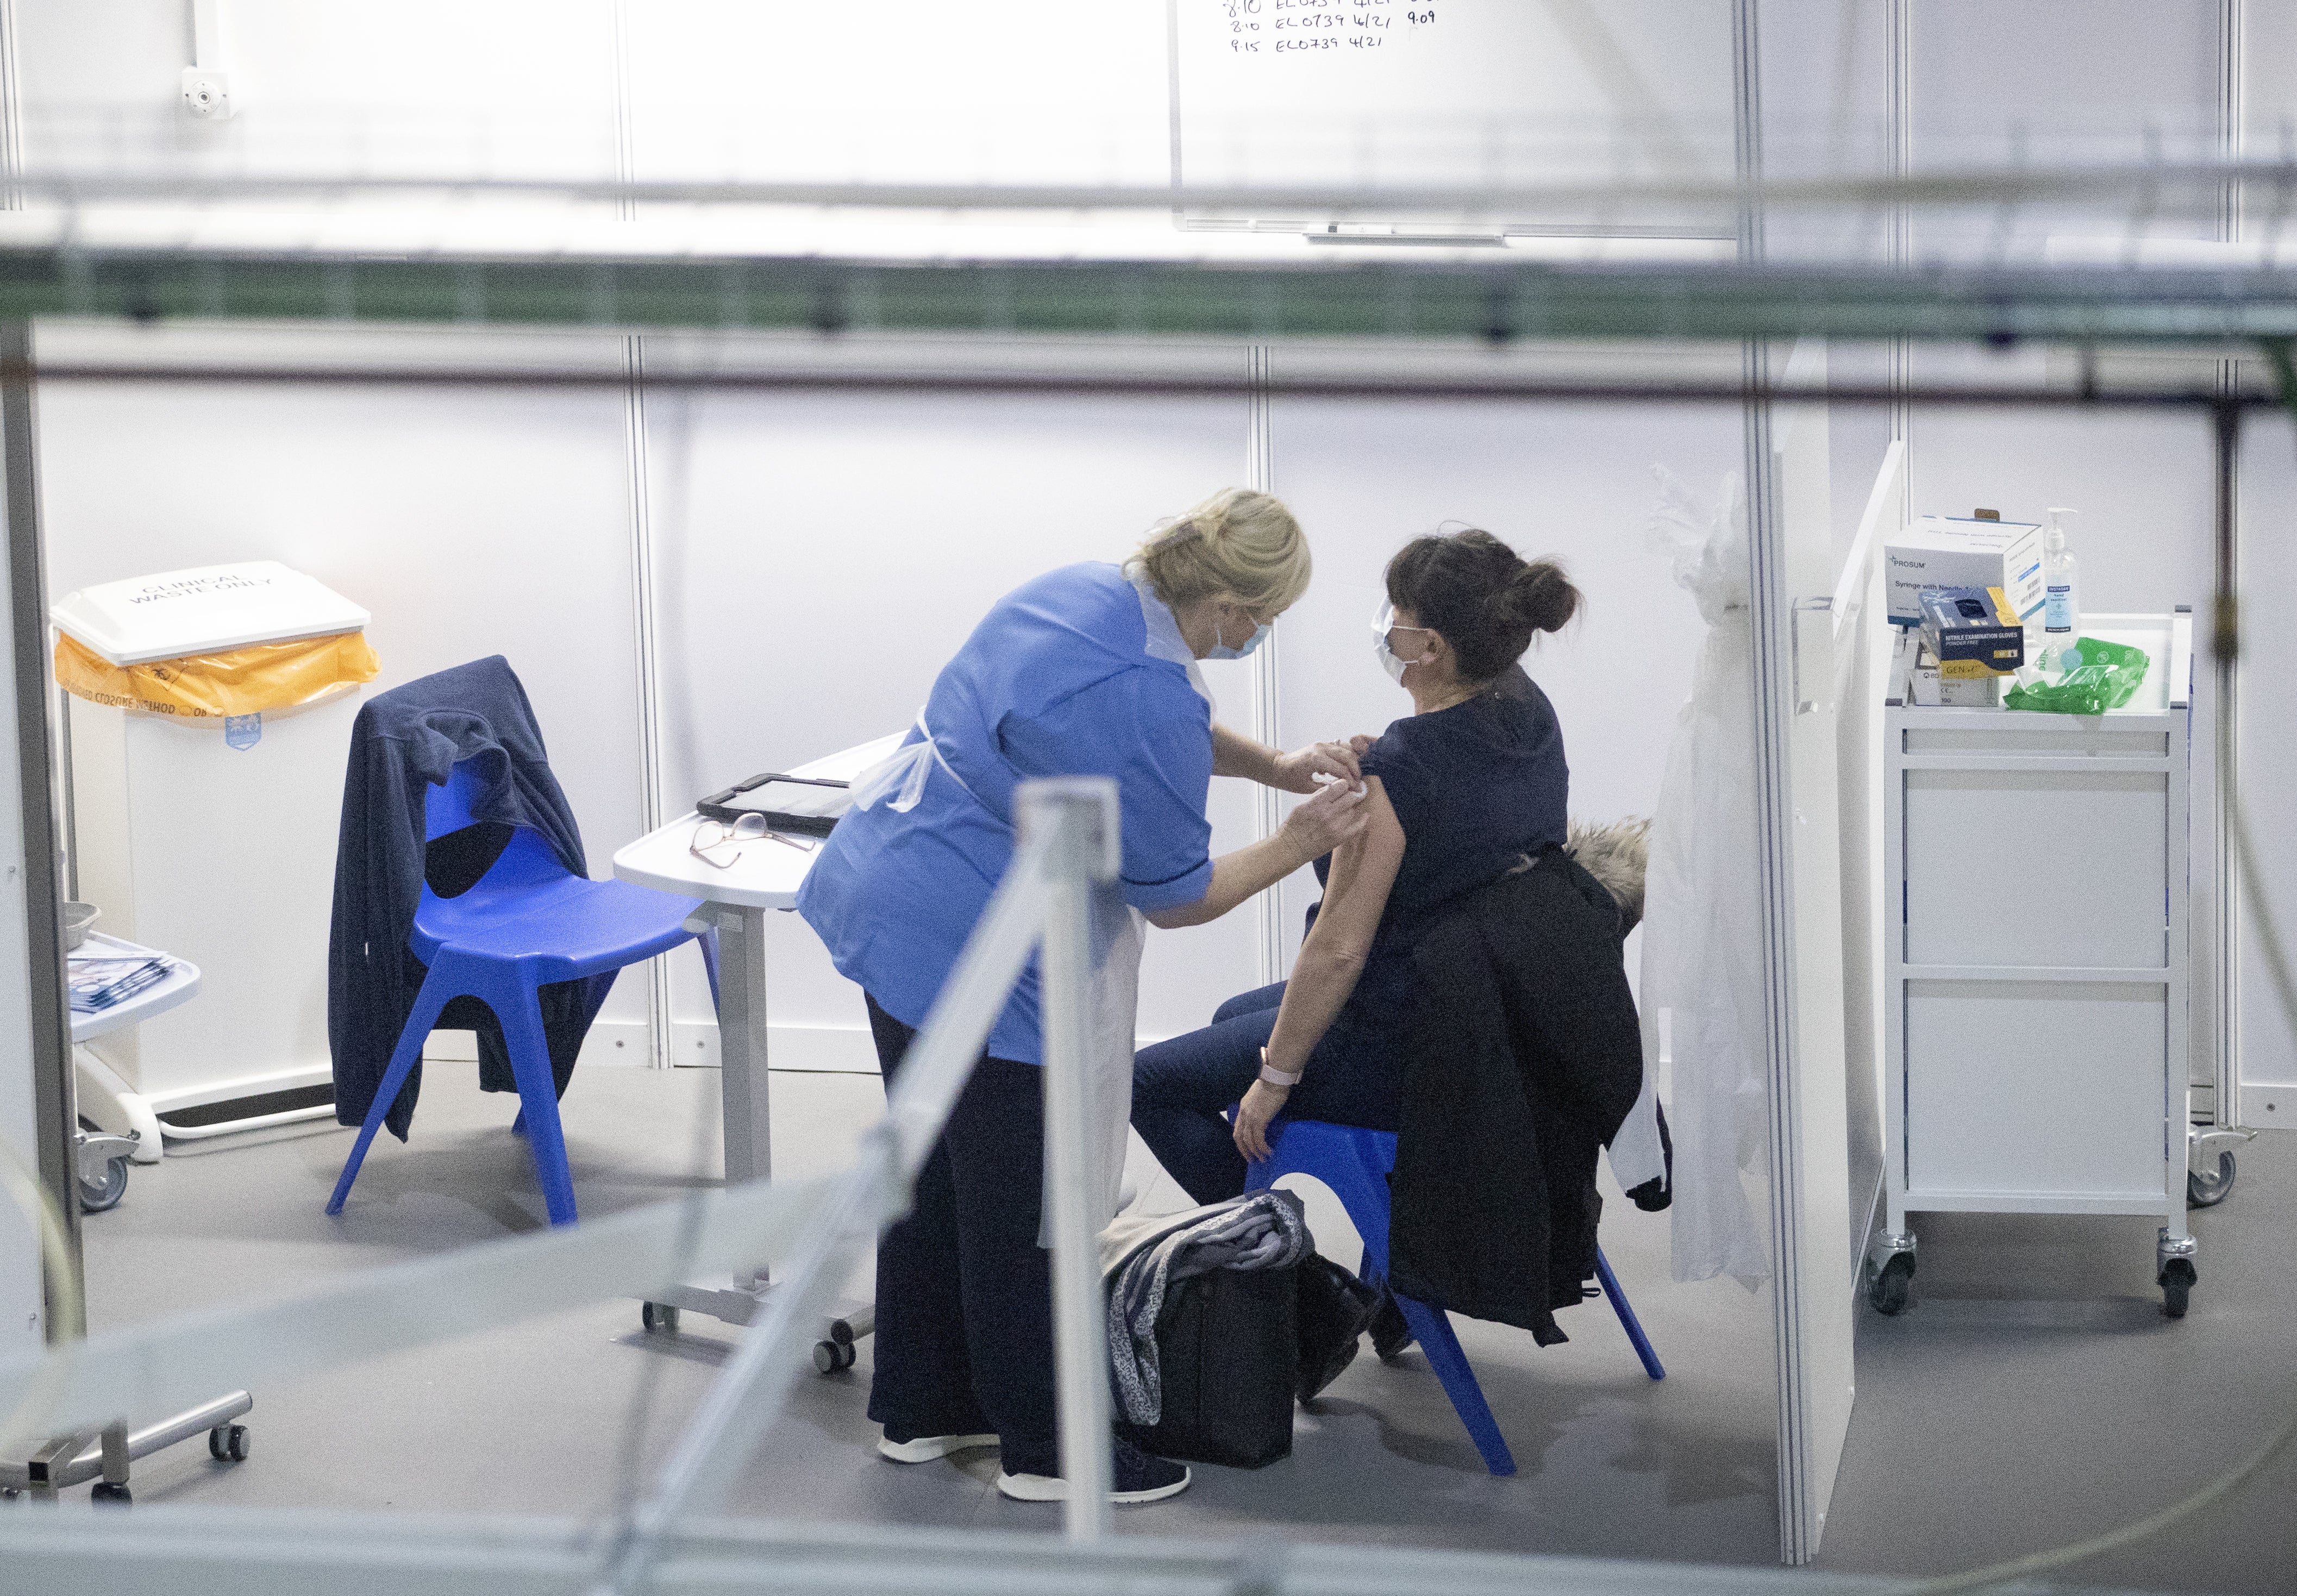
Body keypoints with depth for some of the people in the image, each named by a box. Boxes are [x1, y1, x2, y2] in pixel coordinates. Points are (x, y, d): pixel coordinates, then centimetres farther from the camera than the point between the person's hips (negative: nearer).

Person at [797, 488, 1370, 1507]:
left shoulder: (1086, 590, 2)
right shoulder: (1143, 707, -26)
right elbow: (1173, 898, -13)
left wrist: (1273, 767, 15)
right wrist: (1296, 845, -2)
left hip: (887, 904, 10)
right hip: (975, 955, -10)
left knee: (935, 1178, 20)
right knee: (1023, 1210, 3)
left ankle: (919, 1410, 32)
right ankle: (1049, 1450, 14)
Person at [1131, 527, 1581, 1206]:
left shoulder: (1399, 770, -31)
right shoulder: (1529, 708, -6)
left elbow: (1338, 950, -25)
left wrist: (1273, 1078, -13)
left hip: (1394, 1059, -9)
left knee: (1149, 1081, 10)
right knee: (1234, 1018, 32)